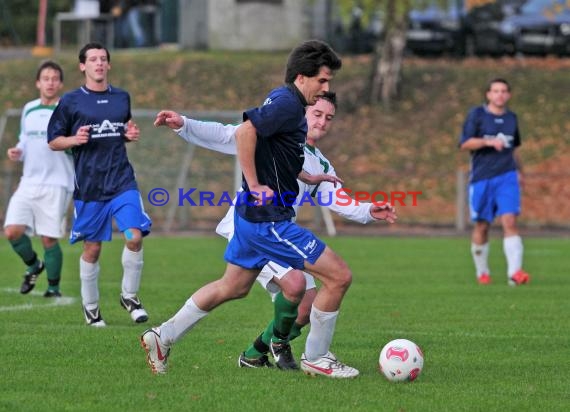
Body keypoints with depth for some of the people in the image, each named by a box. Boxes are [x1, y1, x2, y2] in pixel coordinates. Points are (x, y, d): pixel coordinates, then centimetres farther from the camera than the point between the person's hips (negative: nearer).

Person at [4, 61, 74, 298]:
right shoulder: (29, 110, 14)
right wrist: (17, 153, 4)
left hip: (56, 185, -4)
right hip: (29, 183, 4)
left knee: (48, 239, -5)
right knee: (12, 231, -9)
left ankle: (53, 286, 13)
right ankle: (33, 266, 19)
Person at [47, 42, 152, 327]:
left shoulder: (122, 98, 11)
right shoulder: (71, 101, 0)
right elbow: (53, 141, 4)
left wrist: (132, 135, 5)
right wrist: (75, 139, -15)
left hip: (122, 180, 2)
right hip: (88, 185, -2)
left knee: (135, 237, -14)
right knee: (92, 249, 4)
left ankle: (129, 296, 6)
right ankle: (90, 306, 22)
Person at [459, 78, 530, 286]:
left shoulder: (511, 118, 12)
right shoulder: (476, 115, -1)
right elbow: (465, 144, -9)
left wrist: (519, 171, 26)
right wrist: (488, 142, -22)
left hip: (507, 177, 2)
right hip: (482, 178, -2)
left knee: (510, 222, -14)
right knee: (482, 226, 5)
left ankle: (514, 271, -23)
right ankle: (482, 272, 21)